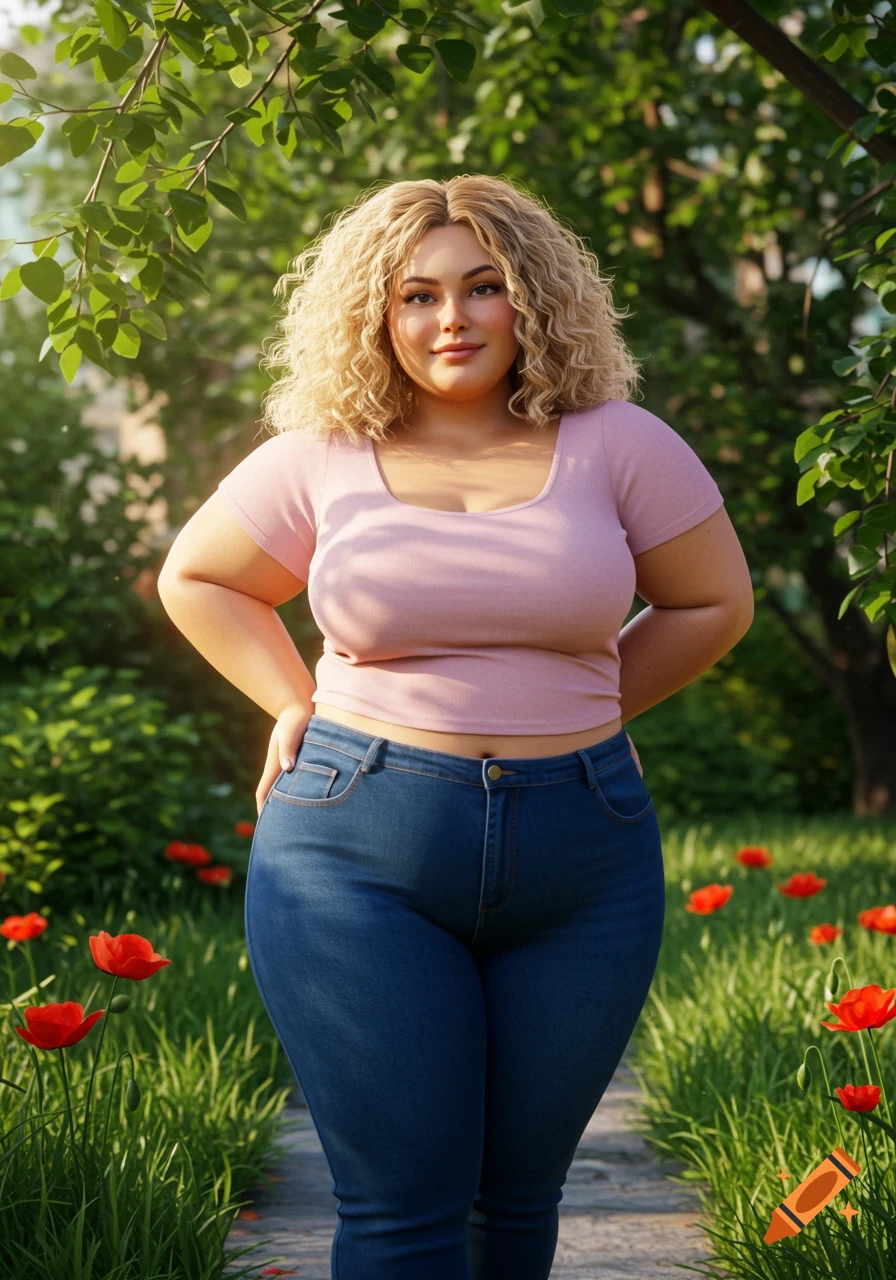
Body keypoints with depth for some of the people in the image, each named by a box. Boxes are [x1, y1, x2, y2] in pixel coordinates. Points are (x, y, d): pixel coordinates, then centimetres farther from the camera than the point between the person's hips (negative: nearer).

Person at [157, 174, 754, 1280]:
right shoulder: (319, 460, 3)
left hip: (579, 857, 1)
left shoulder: (614, 444, 3)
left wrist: (574, 713, 7)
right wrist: (300, 707, 7)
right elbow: (195, 579, 18)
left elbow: (715, 603, 12)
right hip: (356, 851, -1)